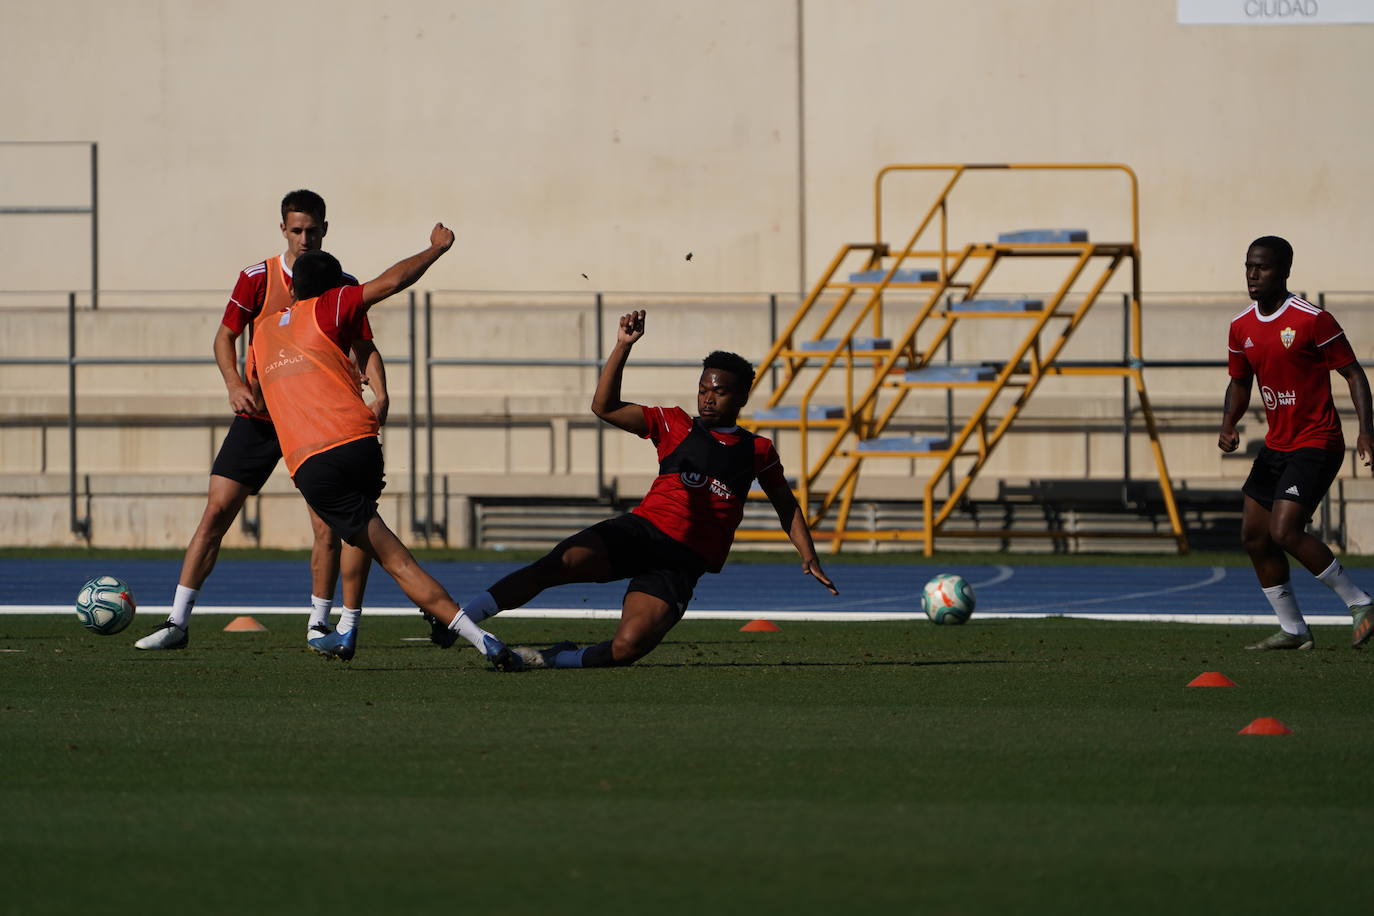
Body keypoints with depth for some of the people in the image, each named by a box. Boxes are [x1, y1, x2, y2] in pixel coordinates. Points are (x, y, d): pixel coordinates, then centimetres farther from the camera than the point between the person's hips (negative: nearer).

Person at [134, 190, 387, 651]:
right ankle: (177, 622, -2)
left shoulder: (342, 286, -1)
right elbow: (225, 337, 2)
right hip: (258, 415, 0)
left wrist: (380, 394, -13)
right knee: (216, 512, -5)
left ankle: (318, 622, 10)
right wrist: (235, 383, -15)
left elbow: (364, 348, 5)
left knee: (328, 522, -7)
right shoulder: (257, 279, -4)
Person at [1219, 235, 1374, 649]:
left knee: (1284, 531, -20)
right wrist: (1228, 424, 1)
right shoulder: (1241, 328, 6)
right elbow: (1240, 383, 19)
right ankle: (1293, 630, 16)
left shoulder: (1312, 320, -15)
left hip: (1316, 445, -8)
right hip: (1276, 445, 8)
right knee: (1253, 535, 5)